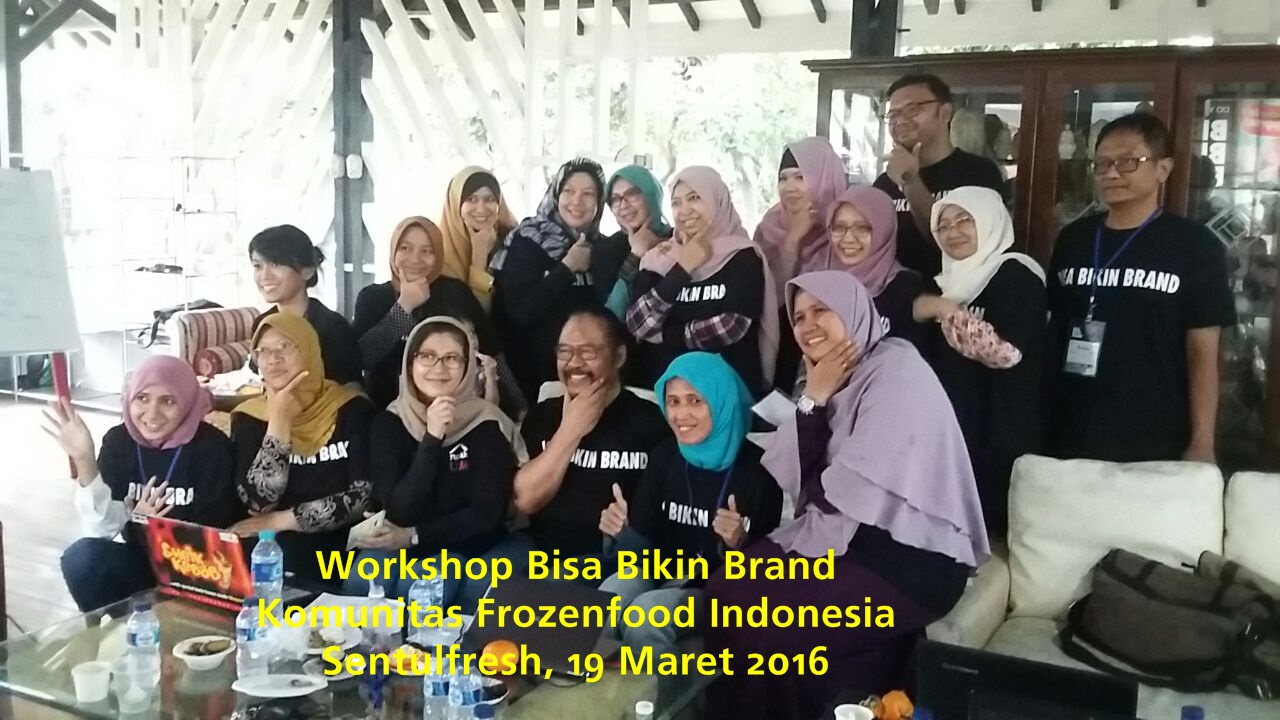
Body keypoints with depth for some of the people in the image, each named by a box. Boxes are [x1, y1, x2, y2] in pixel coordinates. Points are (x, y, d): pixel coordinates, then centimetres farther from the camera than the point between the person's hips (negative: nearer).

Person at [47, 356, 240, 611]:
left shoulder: (211, 447, -16)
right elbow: (102, 527, -15)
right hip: (141, 560, 4)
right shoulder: (119, 440, -6)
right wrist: (84, 460, -26)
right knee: (81, 556, -23)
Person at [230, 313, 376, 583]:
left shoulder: (352, 409, -2)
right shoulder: (250, 417, 4)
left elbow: (364, 497, -9)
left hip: (340, 547, -1)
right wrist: (279, 421, -10)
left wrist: (282, 521, -7)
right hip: (272, 550, 2)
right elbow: (259, 503, -8)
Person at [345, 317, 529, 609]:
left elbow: (486, 513, -11)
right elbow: (399, 511, -16)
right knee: (362, 582, -29)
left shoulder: (487, 425, -10)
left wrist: (414, 536, -15)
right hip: (401, 545, 2)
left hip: (471, 546, -2)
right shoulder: (389, 422, -5)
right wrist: (432, 438, -26)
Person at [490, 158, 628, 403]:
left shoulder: (606, 248, 5)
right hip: (537, 372, -3)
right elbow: (519, 312, -16)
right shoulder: (528, 241, -5)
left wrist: (596, 264, -13)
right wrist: (567, 267, -15)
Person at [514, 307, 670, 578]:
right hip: (540, 548, 4)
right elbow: (526, 500, -2)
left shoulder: (650, 420, -1)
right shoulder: (542, 415, 11)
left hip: (610, 555, -4)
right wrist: (570, 430, -7)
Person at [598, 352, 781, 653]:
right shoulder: (663, 457, 3)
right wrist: (622, 532, -18)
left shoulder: (759, 469, -12)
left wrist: (739, 545, -28)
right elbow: (646, 547, 2)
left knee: (648, 610, -31)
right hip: (663, 575, 4)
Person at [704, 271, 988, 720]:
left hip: (911, 557, -8)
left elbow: (857, 492, -19)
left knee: (772, 631, -23)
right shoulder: (834, 381, 15)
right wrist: (814, 401, -5)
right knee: (725, 594, -6)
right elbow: (800, 484, 3)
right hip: (852, 540, 8)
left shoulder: (896, 370, -11)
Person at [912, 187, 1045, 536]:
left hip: (1001, 434, -7)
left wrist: (944, 310, -18)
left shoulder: (1017, 275, -8)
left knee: (993, 525, -8)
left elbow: (1009, 351, -24)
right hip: (954, 428, 8)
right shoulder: (956, 280, 17)